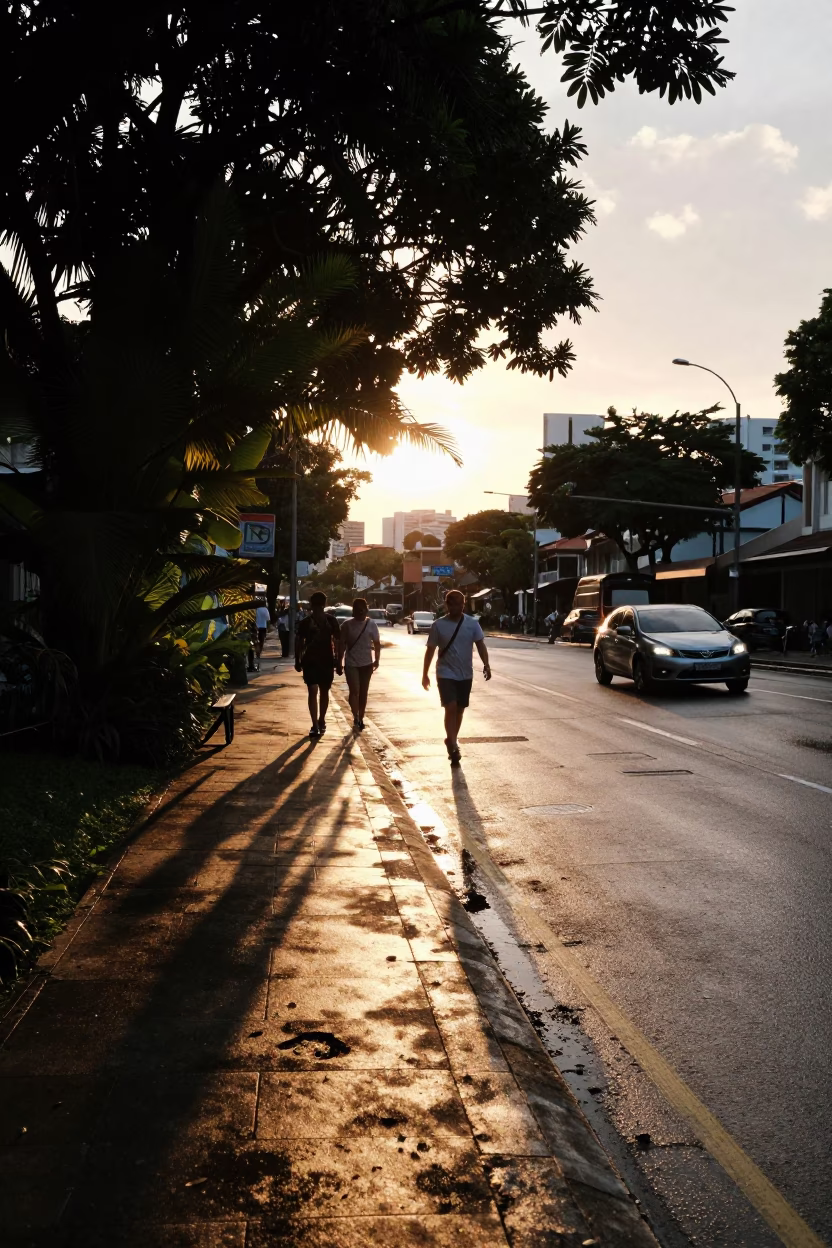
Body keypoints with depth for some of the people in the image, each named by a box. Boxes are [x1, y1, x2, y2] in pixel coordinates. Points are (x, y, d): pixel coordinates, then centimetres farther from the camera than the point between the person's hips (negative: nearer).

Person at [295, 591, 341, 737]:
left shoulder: (331, 621, -1)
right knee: (313, 692, -9)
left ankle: (321, 721, 30)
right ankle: (315, 725, -10)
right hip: (310, 661, -1)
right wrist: (298, 660, 4)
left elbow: (337, 642, 2)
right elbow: (299, 642, 4)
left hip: (327, 661, 1)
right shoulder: (305, 622, -2)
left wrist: (338, 661, -1)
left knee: (324, 692, 12)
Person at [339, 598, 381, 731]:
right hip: (351, 664, -1)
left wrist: (377, 660, -3)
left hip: (366, 664, 2)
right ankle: (356, 719, -12)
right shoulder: (347, 625, -4)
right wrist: (339, 662, -2)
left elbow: (377, 643, 3)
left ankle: (360, 719, 19)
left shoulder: (371, 624, -2)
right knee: (354, 691, -12)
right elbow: (341, 644, 0)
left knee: (363, 692, 9)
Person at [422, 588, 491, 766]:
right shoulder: (438, 625, -6)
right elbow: (430, 650, 0)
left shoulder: (472, 623, -2)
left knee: (460, 709, 12)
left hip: (465, 675, 3)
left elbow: (480, 644, -5)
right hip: (446, 674, -3)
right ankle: (453, 744, -11)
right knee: (451, 707, -17)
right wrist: (425, 674, 2)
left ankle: (452, 740, 30)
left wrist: (486, 664, -21)